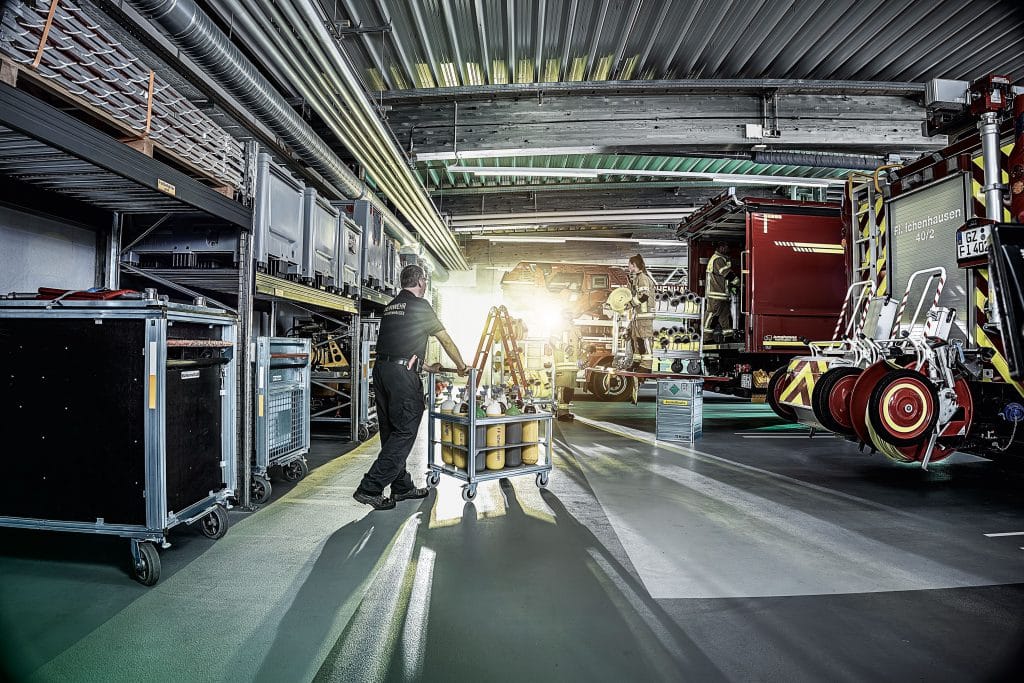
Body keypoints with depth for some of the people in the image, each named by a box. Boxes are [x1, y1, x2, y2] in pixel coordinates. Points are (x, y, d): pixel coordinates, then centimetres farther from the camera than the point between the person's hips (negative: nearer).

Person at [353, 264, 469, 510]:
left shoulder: (390, 307, 21)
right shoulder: (419, 305, -2)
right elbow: (446, 340, 5)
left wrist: (427, 367, 35)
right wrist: (461, 366, 19)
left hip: (380, 369, 9)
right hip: (402, 373, -9)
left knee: (391, 432, 12)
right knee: (404, 432, -3)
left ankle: (402, 487, 23)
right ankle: (370, 488, -5)